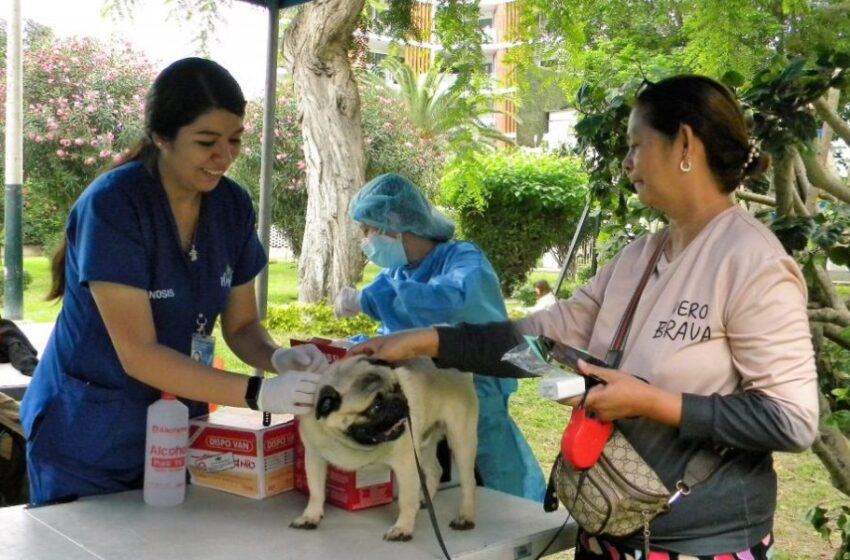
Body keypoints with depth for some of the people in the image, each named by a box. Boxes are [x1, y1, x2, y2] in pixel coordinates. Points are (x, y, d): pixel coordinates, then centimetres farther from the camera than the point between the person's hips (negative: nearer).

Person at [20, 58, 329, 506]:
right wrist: (260, 394, -33)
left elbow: (241, 326, 1)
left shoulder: (233, 205, -5)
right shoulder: (112, 206, -22)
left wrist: (278, 357, -21)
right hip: (89, 442, -5)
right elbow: (138, 353, -26)